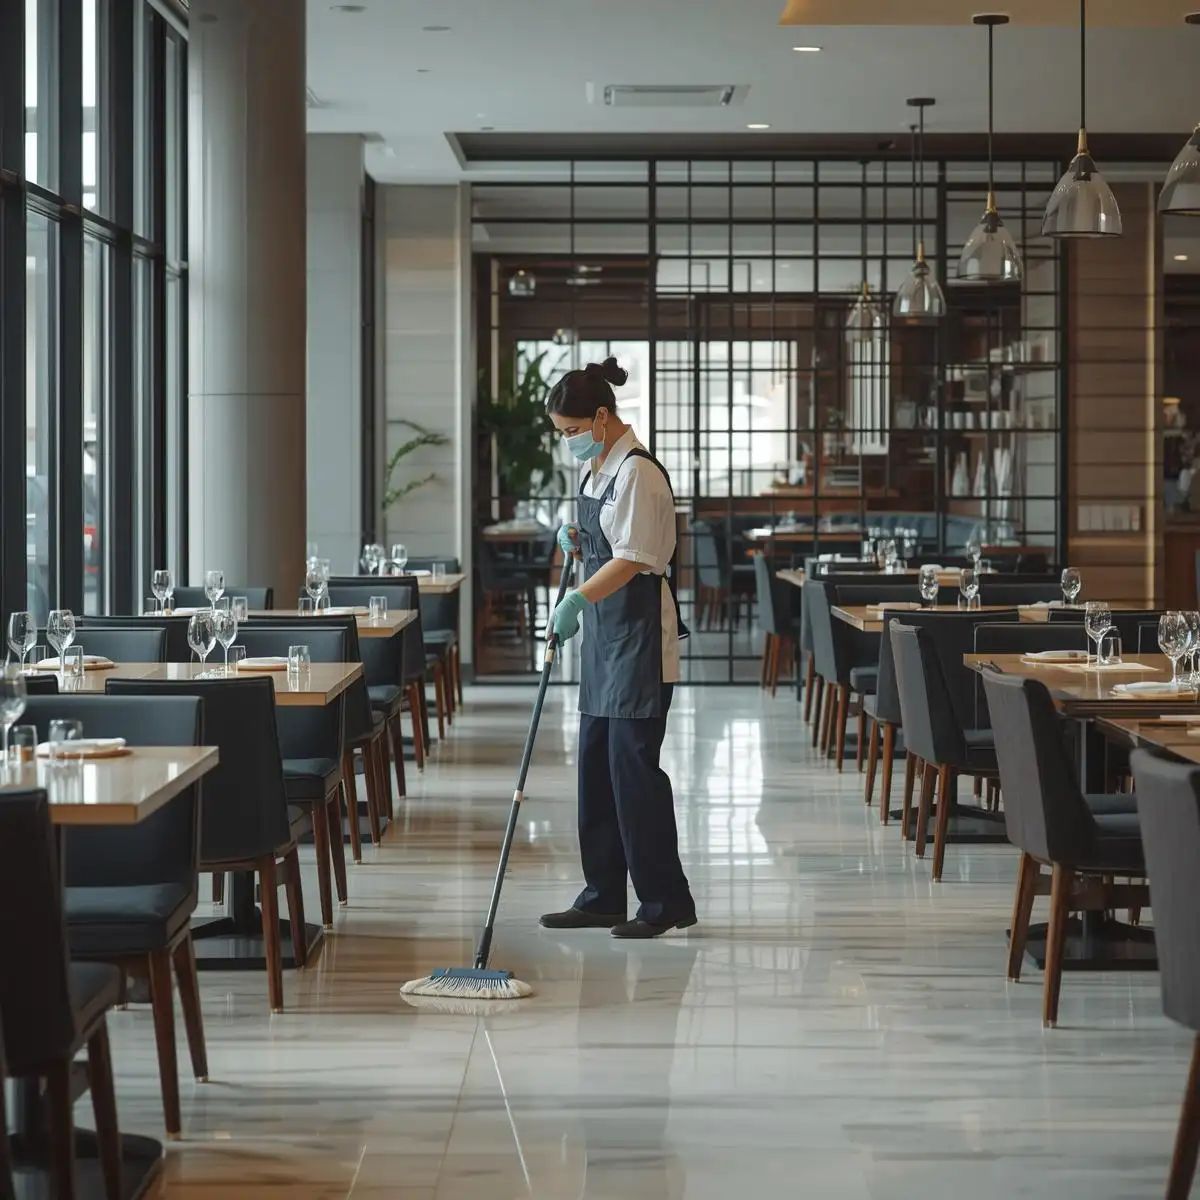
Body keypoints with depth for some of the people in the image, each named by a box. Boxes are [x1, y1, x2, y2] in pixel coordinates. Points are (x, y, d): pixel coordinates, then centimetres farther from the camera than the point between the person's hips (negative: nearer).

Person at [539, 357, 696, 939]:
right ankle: (603, 896, 17)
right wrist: (575, 542, 4)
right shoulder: (597, 468, 13)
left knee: (632, 764, -7)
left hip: (638, 632, -10)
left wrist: (578, 599, -32)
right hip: (603, 630, 10)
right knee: (596, 763, 11)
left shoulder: (637, 472, -16)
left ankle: (665, 901, 1)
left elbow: (631, 559, -23)